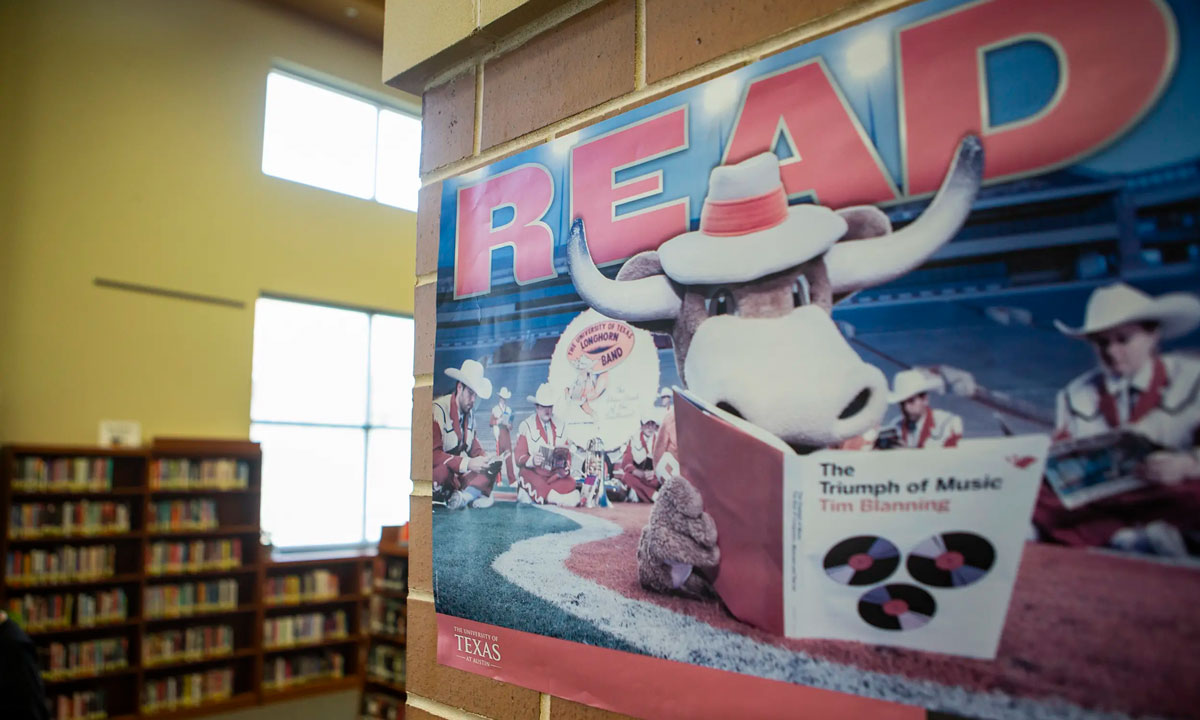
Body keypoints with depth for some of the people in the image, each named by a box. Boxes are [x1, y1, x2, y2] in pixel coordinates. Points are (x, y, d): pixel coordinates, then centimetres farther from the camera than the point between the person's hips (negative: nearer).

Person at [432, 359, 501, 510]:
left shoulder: (470, 411, 8)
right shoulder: (438, 410, -18)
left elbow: (472, 443, 15)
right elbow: (434, 454, -25)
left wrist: (483, 457, -8)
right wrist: (467, 464, -32)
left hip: (462, 474, 8)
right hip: (436, 472, -8)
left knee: (494, 465, -6)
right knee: (444, 469, -39)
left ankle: (465, 496, -24)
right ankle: (474, 493, -11)